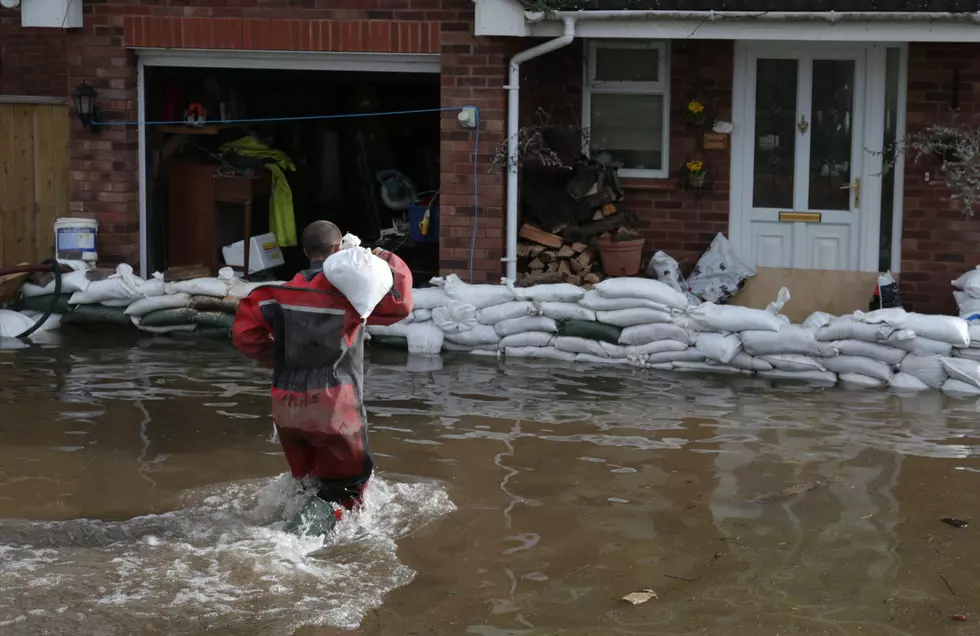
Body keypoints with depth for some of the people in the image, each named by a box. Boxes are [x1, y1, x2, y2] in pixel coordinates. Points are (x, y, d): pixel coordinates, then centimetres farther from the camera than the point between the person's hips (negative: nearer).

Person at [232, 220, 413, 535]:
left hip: (287, 408, 4)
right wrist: (393, 264, 11)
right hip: (334, 406, -4)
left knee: (307, 480, 24)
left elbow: (245, 334, 0)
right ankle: (316, 519, -19)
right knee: (347, 484, 6)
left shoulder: (281, 293, 2)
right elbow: (400, 305, -4)